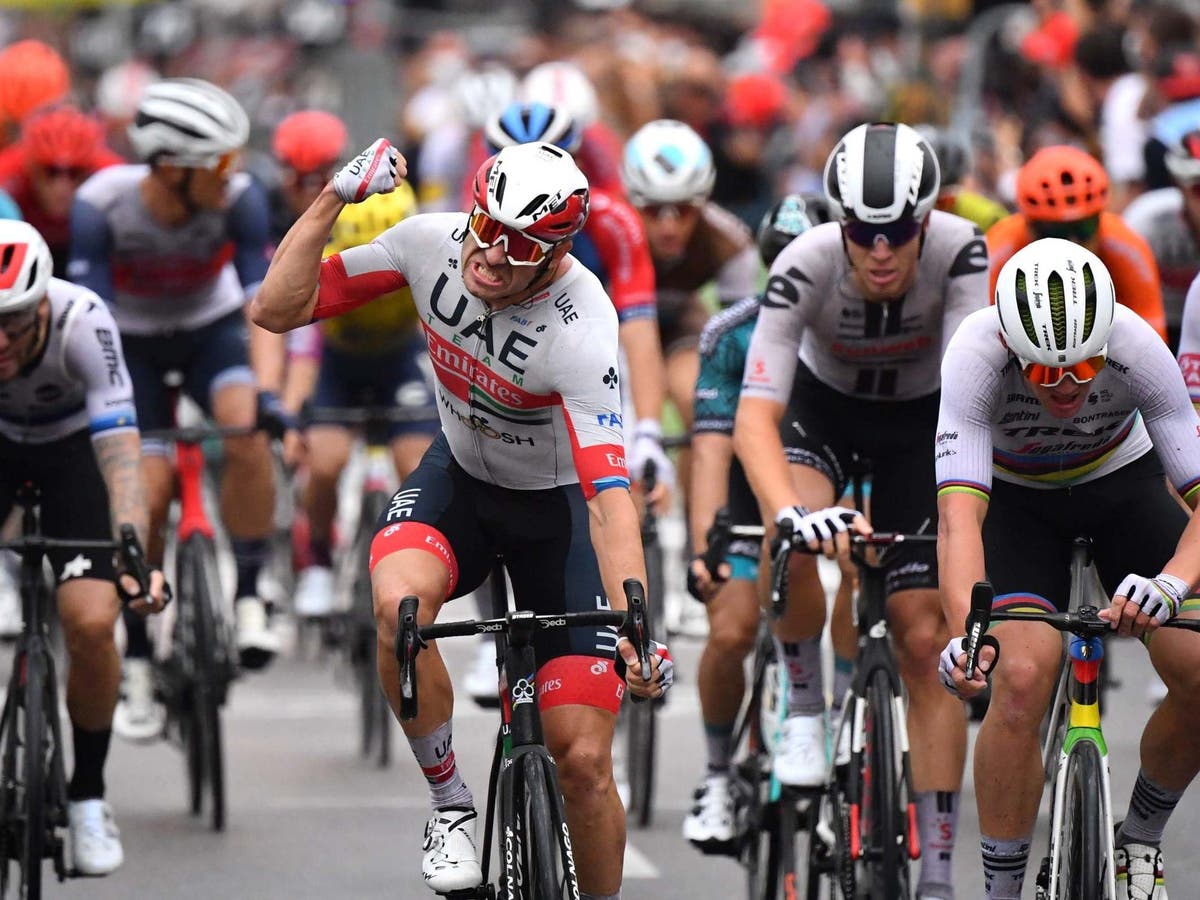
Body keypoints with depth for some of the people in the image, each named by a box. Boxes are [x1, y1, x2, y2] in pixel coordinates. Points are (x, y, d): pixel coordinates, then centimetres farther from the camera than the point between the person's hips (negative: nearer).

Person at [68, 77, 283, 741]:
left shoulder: (239, 199, -27)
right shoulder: (102, 204, -29)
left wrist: (270, 390, -40)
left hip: (210, 330, 1)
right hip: (132, 343, -1)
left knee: (247, 431, -31)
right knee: (146, 491, -16)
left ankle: (249, 597, -15)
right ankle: (136, 666, 1)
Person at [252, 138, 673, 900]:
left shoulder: (580, 329, -32)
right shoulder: (431, 244, -19)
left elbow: (610, 494, -38)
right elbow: (277, 310, -13)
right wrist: (335, 199, -24)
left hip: (556, 504, -3)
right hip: (459, 476, 3)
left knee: (584, 760, -9)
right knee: (399, 602, -32)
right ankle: (451, 803, -10)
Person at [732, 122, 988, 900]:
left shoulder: (959, 252, -32)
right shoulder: (806, 266, -34)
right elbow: (755, 414, -40)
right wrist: (789, 512, -58)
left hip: (919, 419, 1)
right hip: (824, 405, 0)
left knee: (927, 639, -6)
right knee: (791, 540, -34)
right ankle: (806, 712, -7)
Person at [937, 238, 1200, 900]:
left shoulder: (1138, 349, -33)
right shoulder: (977, 356, -36)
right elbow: (959, 515, -44)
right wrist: (965, 634, -61)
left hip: (1121, 483, 2)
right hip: (1015, 498, -1)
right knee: (1021, 678, -25)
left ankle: (1139, 841, 13)